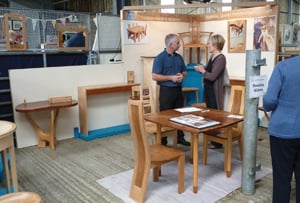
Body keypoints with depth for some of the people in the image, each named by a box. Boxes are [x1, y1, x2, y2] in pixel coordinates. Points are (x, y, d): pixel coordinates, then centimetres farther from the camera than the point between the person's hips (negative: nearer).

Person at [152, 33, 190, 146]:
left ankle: (180, 137, 26)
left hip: (178, 89, 7)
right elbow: (155, 76, -16)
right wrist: (171, 78, -18)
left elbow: (184, 71, 19)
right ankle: (162, 141, 11)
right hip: (166, 90, -6)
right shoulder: (160, 58, -11)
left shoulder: (179, 57, 10)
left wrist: (182, 76, -4)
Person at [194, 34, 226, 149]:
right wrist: (201, 68, -3)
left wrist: (202, 70, -9)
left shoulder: (221, 58, -17)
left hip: (215, 91, -9)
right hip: (208, 89, 9)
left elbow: (212, 76, -22)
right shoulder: (212, 56, 11)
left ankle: (217, 142, 9)